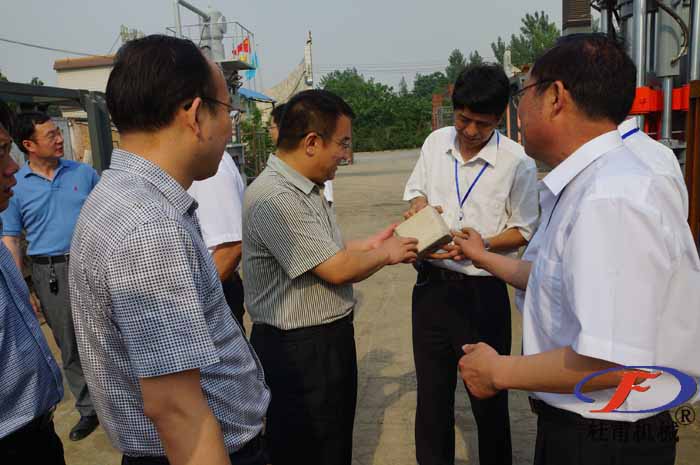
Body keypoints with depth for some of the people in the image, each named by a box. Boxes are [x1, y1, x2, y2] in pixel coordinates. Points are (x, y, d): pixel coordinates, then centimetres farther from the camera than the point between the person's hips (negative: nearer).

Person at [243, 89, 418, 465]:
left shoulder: (307, 189, 8)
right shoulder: (274, 197, -25)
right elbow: (337, 269, -24)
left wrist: (371, 244, 7)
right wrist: (385, 254, -8)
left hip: (330, 338, 10)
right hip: (297, 351, -9)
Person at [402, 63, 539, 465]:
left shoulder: (518, 163, -12)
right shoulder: (436, 143, 1)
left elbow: (525, 232, -5)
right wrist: (419, 205, -7)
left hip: (483, 290, -4)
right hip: (432, 283, 4)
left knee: (489, 396, 12)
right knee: (432, 390, 18)